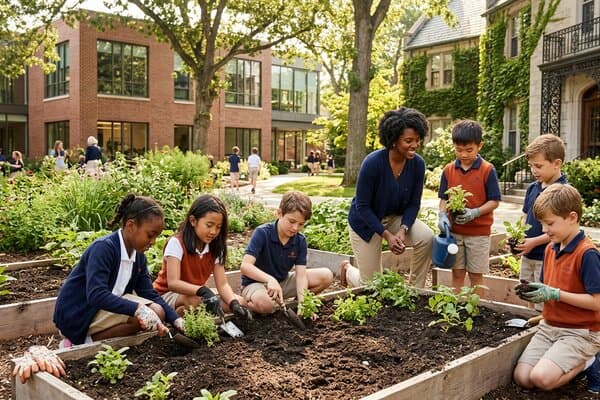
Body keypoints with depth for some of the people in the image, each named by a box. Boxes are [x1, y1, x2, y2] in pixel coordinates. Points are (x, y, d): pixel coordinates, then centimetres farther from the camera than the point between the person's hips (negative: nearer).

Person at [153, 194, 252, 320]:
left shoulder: (215, 248, -3)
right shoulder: (177, 243, -20)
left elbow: (222, 284, -8)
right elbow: (173, 283, -30)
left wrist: (234, 304, -29)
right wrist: (203, 291, -45)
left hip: (198, 294, 7)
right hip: (168, 294, -6)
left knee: (240, 301, -11)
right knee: (196, 301, -38)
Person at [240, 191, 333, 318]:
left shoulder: (300, 241, -7)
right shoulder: (262, 233, -21)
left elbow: (301, 274, -14)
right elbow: (245, 266, -30)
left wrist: (302, 304, -30)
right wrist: (270, 279, -46)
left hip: (282, 282, 6)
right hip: (256, 283, -5)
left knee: (326, 276, -8)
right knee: (265, 303, -42)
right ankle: (249, 304, -7)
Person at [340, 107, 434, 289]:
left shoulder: (418, 164, -16)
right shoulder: (373, 163, -29)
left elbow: (414, 204, -7)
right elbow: (362, 206, -22)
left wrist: (403, 230, -23)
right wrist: (386, 235, -27)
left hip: (395, 217, 4)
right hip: (365, 221, -4)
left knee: (427, 238, -25)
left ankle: (415, 290, -5)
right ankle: (348, 268, 38)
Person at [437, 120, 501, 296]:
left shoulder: (487, 170, -8)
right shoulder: (448, 170, 2)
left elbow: (494, 201, -7)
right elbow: (444, 198, 8)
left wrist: (474, 212, -22)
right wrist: (442, 216, -11)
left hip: (479, 231, -3)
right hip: (454, 230, 3)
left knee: (476, 275, 7)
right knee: (457, 273, 11)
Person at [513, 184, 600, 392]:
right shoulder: (550, 248, 6)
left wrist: (555, 294, -23)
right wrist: (533, 291, -5)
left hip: (579, 332, -7)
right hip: (550, 326, 7)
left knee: (542, 377, -23)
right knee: (522, 377, -6)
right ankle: (573, 362, 15)